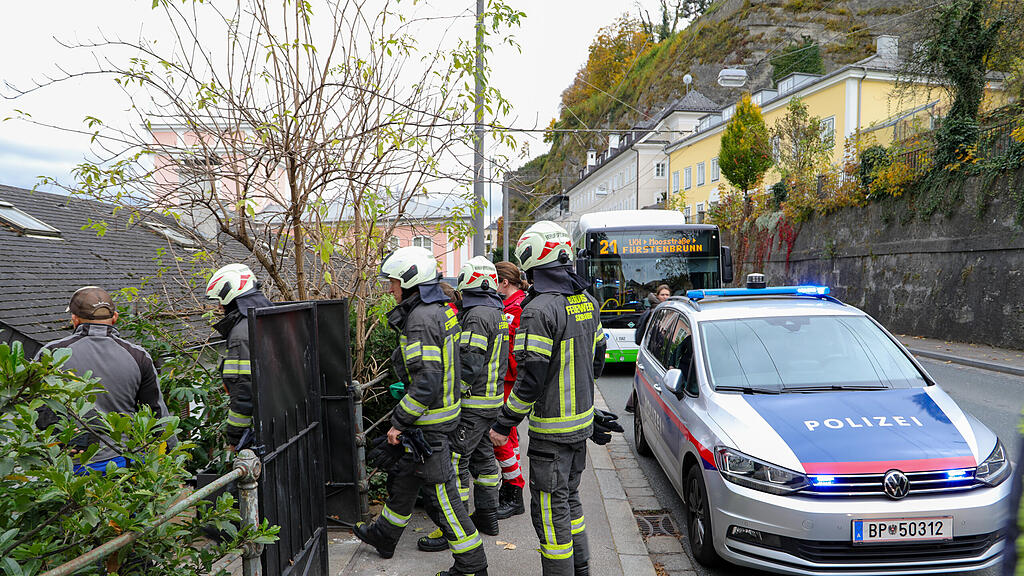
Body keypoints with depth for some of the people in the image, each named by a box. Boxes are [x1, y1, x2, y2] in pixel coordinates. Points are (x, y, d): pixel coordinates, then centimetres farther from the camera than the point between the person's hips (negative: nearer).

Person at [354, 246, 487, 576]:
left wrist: (399, 422, -19)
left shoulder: (420, 320, -23)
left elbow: (426, 382, -28)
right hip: (440, 412, 10)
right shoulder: (441, 310, 9)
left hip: (428, 423, -10)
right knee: (403, 478, 25)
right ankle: (385, 535, 45)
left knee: (440, 492, 0)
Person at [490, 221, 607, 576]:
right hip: (583, 420, 9)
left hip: (551, 428, -9)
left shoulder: (539, 309, -21)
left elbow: (532, 378, -22)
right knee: (569, 497, 22)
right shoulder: (587, 302, 6)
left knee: (550, 509, 4)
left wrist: (504, 424, -13)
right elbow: (597, 360, 14)